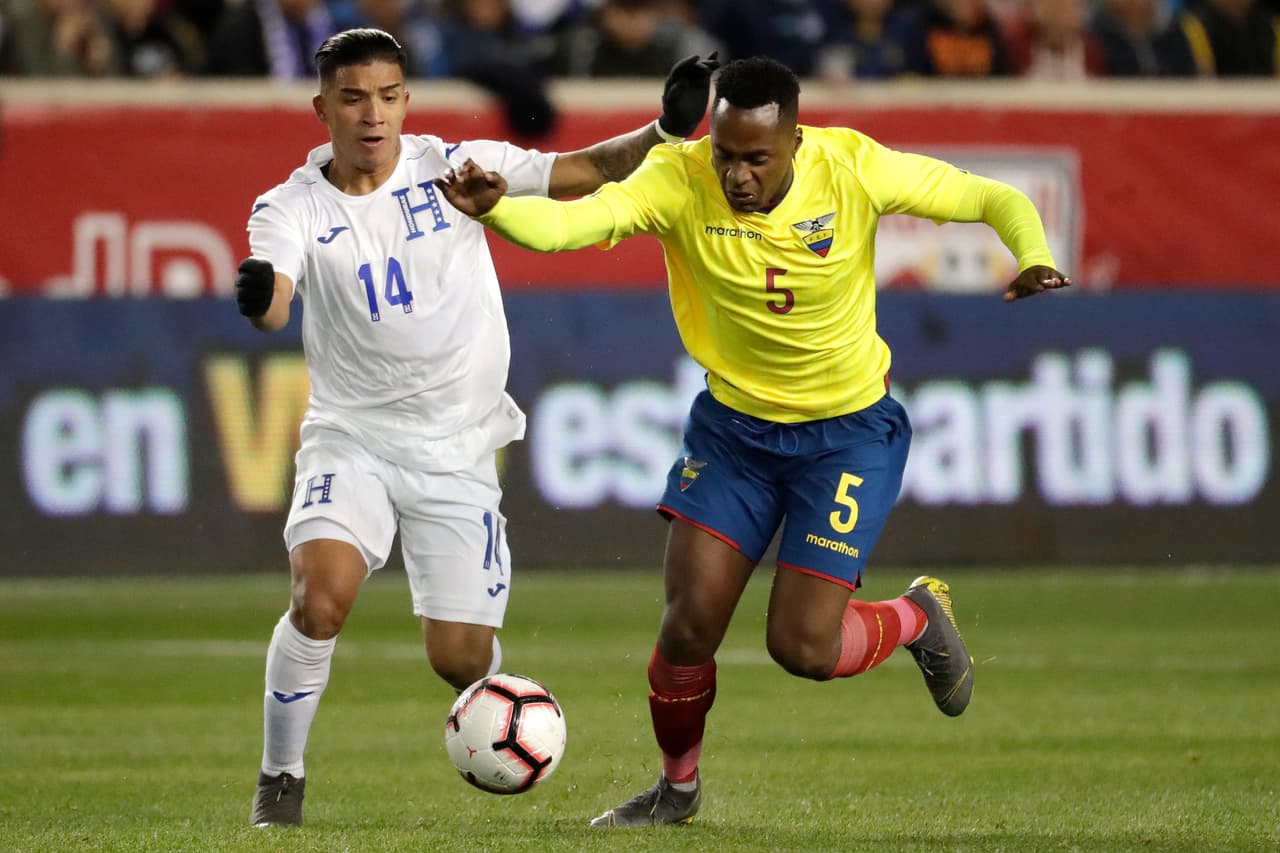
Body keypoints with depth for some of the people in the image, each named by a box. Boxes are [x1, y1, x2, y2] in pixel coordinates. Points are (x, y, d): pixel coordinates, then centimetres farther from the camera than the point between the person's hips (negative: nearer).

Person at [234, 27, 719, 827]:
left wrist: (666, 131, -17)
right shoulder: (293, 208, -8)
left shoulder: (455, 167, -4)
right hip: (352, 437, -1)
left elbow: (583, 172, -1)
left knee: (460, 658, -2)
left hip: (459, 449, 1)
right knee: (321, 593, -26)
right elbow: (272, 304, -27)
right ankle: (281, 777, -6)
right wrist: (258, 296, -52)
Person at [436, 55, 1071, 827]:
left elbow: (994, 198, -11)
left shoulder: (854, 169, -20)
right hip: (734, 422, 2)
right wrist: (494, 209, -58)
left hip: (850, 432, -2)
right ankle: (678, 786, 26)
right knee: (690, 622, -3)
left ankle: (919, 617, 25)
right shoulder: (678, 181, -20)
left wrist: (1035, 258, -32)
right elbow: (567, 221, -36)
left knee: (803, 647, -9)